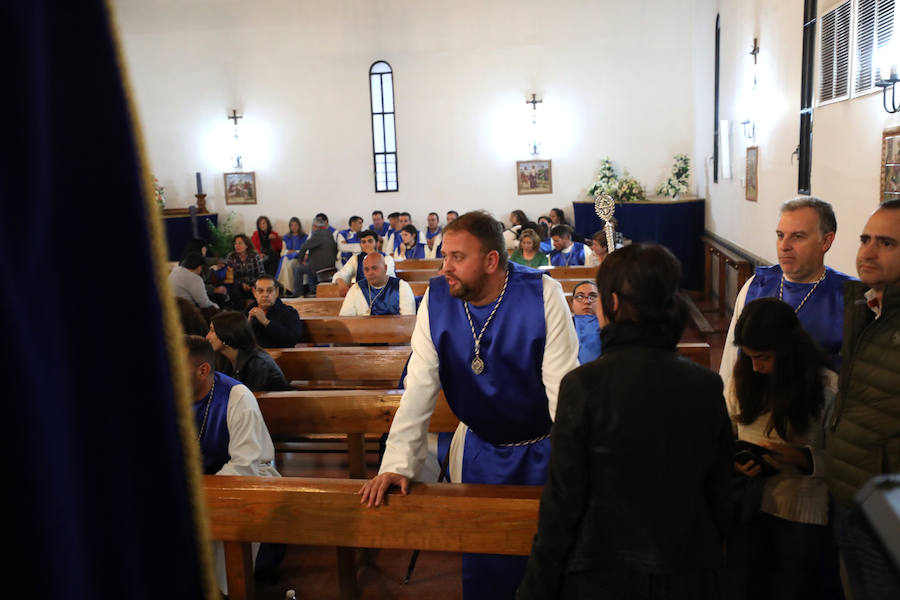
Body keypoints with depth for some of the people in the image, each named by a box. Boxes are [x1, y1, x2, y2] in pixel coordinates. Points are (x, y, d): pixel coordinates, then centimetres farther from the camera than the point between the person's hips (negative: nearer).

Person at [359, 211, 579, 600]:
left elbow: (562, 386, -19)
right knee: (482, 566, 11)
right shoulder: (436, 299, -10)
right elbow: (420, 387, -10)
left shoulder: (542, 295, -19)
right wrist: (397, 464, -16)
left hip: (542, 448, -2)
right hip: (480, 448, 3)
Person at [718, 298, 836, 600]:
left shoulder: (827, 388, -10)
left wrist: (801, 457, -22)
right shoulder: (741, 381, 1)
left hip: (802, 514, -2)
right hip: (747, 506, 3)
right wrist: (735, 461, -11)